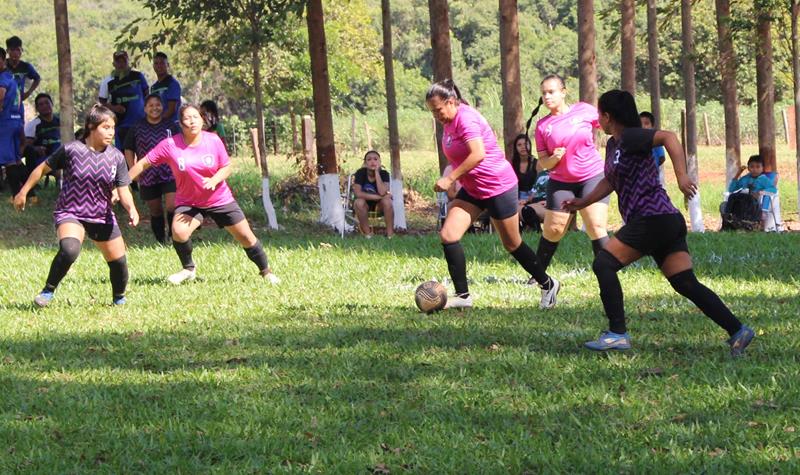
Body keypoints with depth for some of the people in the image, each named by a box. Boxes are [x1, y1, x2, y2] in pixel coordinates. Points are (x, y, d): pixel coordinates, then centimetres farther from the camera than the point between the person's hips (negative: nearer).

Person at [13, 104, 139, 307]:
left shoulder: (116, 157, -2)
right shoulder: (71, 150, -10)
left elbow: (123, 191, -3)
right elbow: (43, 168, 4)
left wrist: (131, 209, -24)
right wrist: (23, 192, 8)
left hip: (103, 217, 4)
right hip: (70, 213, -4)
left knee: (119, 261, 3)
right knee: (69, 250, -33)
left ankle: (119, 300, 32)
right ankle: (48, 291, -15)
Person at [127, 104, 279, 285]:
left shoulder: (213, 141, -13)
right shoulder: (170, 145, -17)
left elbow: (227, 167, -3)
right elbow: (143, 164, -13)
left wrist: (214, 180, -24)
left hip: (220, 200, 1)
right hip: (188, 202, -1)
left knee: (246, 236, 3)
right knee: (178, 231, -27)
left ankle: (266, 271, 24)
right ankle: (189, 269, -1)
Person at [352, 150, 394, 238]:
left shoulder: (384, 174, -14)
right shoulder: (361, 173, -16)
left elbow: (382, 192, -30)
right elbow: (358, 193, -27)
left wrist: (377, 172, -29)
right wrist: (378, 196, -28)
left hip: (379, 205, 1)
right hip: (365, 205, -1)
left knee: (387, 201, -32)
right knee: (359, 202, -34)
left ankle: (390, 233, -21)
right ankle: (367, 233, -20)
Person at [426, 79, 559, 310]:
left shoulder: (466, 118, -23)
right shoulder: (450, 121, 6)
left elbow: (478, 154, -34)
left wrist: (451, 178, -31)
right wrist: (454, 179, 11)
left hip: (498, 186, -9)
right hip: (472, 189, 9)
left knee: (512, 245, 5)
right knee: (448, 235, -8)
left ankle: (548, 285, 25)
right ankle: (462, 295, -3)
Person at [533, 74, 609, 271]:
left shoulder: (584, 111, -5)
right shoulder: (542, 125, -2)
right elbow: (543, 162, -1)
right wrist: (555, 158, -20)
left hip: (592, 176, -1)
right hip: (561, 182, 2)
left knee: (596, 227, -13)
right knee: (552, 230, 3)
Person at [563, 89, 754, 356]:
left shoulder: (630, 138, -8)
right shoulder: (613, 144, 21)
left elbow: (668, 137, -24)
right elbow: (610, 181, 36)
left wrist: (681, 175, -34)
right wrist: (583, 202, 36)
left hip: (654, 218, -9)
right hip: (668, 223, 9)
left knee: (604, 264, -8)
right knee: (685, 283, 3)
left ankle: (617, 334, -11)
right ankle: (737, 330, -3)